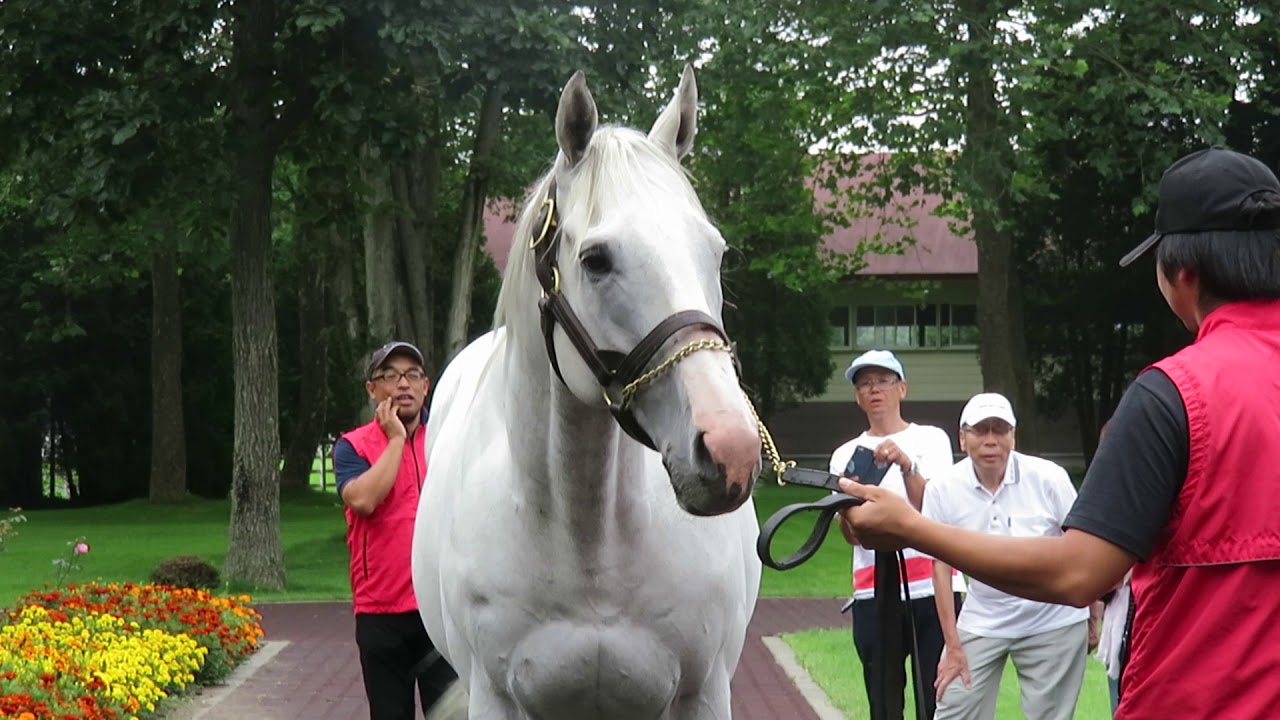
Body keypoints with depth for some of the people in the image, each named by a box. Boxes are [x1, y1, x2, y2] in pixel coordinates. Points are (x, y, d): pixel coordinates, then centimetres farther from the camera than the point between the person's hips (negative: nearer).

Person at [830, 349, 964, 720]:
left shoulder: (931, 439, 9)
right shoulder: (847, 455, 14)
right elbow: (852, 533, 2)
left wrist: (906, 466, -23)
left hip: (933, 589, -2)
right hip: (874, 596, 2)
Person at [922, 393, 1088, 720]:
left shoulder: (1048, 477, -13)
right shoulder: (942, 489, -10)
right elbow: (942, 567, -3)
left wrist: (1093, 615, 2)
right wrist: (953, 646, -4)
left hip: (1053, 622, -1)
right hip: (981, 624, 2)